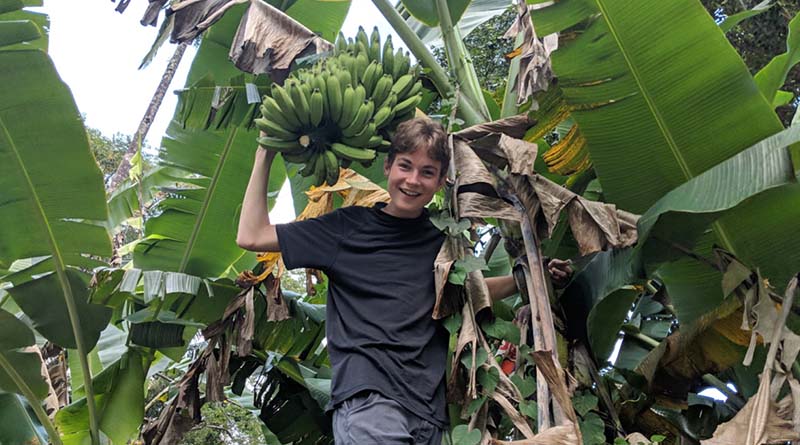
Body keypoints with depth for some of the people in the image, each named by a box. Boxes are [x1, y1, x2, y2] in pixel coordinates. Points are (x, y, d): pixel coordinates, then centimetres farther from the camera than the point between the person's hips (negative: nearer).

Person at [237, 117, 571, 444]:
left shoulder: (442, 240, 13)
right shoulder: (349, 226, 5)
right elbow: (251, 236, 5)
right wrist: (266, 154, 6)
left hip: (429, 408, 4)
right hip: (366, 398, -4)